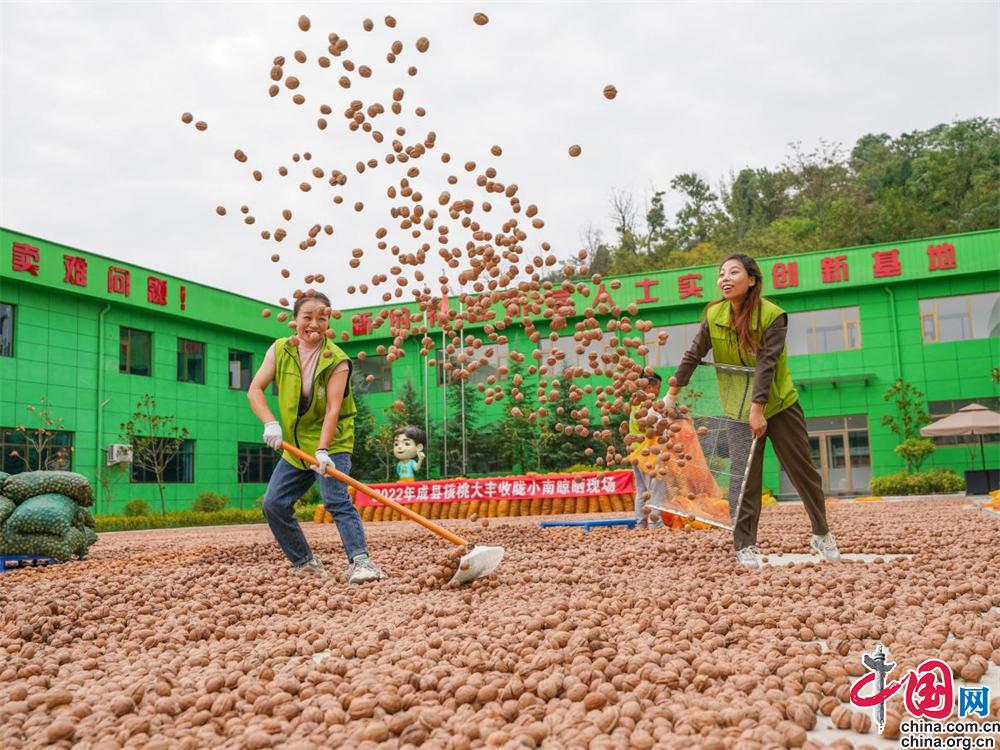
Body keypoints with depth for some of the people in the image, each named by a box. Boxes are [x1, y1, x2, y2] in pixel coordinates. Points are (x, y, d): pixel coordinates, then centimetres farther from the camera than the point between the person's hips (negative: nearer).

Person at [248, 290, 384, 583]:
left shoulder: (336, 360, -13)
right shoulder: (280, 350, -1)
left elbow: (333, 409, -20)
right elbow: (255, 389, -5)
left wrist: (322, 450, -31)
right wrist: (270, 423, -21)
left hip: (331, 442, -6)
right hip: (296, 444, 6)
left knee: (337, 500, -22)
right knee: (273, 503, 5)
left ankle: (361, 561, -27)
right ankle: (305, 563, 17)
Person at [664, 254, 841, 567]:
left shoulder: (773, 315, -19)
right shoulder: (714, 314, -8)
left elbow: (766, 365, -25)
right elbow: (693, 355, -3)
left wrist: (758, 408, -30)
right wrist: (672, 394, -3)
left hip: (779, 404, -2)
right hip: (739, 409, 2)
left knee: (802, 471, 6)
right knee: (744, 477, -1)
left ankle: (822, 535, 26)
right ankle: (744, 545, 6)